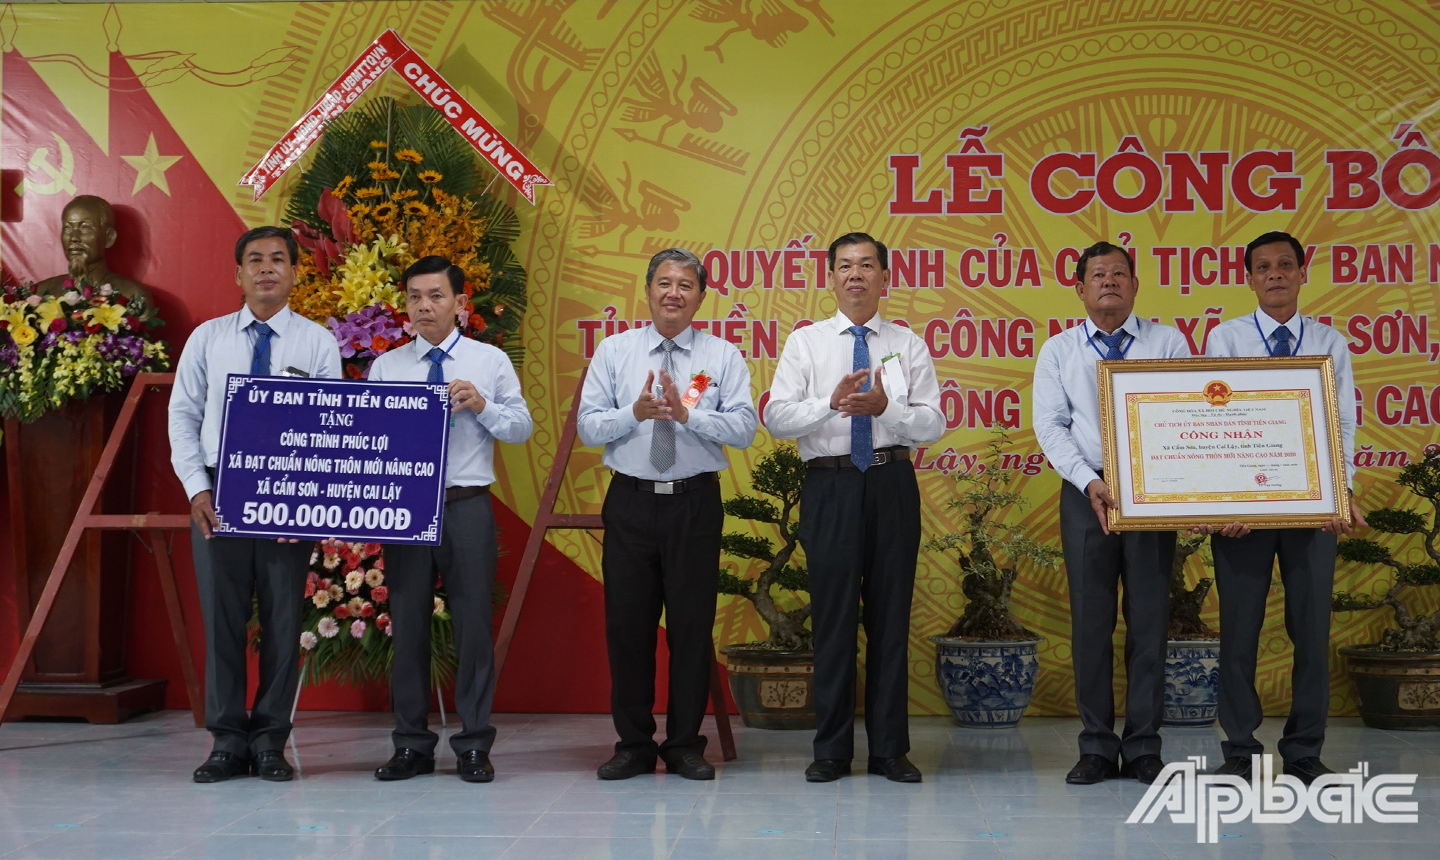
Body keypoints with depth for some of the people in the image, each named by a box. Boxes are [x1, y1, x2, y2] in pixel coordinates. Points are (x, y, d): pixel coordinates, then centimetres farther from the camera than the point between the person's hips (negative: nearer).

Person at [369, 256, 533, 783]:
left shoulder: (490, 361, 7)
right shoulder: (386, 367, 10)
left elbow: (522, 427, 4)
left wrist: (482, 405, -12)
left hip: (467, 507, -1)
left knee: (473, 623, 0)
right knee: (407, 624, 6)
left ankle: (474, 746, 10)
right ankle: (412, 745, 16)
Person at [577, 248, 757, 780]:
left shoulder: (723, 357, 6)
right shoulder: (614, 351, 8)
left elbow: (744, 428, -6)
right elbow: (588, 427, 1)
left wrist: (688, 414, -19)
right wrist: (635, 413, -16)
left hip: (695, 503, -1)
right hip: (630, 502, 1)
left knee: (693, 625, 2)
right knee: (627, 624, 4)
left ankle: (686, 746, 15)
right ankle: (634, 746, 16)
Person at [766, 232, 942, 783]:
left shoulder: (908, 345, 10)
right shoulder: (805, 342, 8)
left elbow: (933, 424, 2)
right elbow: (776, 417, -2)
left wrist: (886, 407, -16)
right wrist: (831, 403, -17)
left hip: (892, 484, 1)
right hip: (830, 484, -1)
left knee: (891, 613, 5)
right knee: (833, 614, 1)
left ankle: (890, 748, 14)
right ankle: (832, 750, 12)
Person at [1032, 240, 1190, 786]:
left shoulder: (1169, 343, 7)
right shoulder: (1058, 351, 8)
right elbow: (1050, 426, 0)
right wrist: (1089, 481, -14)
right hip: (1087, 492, 0)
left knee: (1149, 616, 2)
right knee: (1091, 618, 2)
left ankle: (1144, 746, 12)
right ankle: (1097, 747, 11)